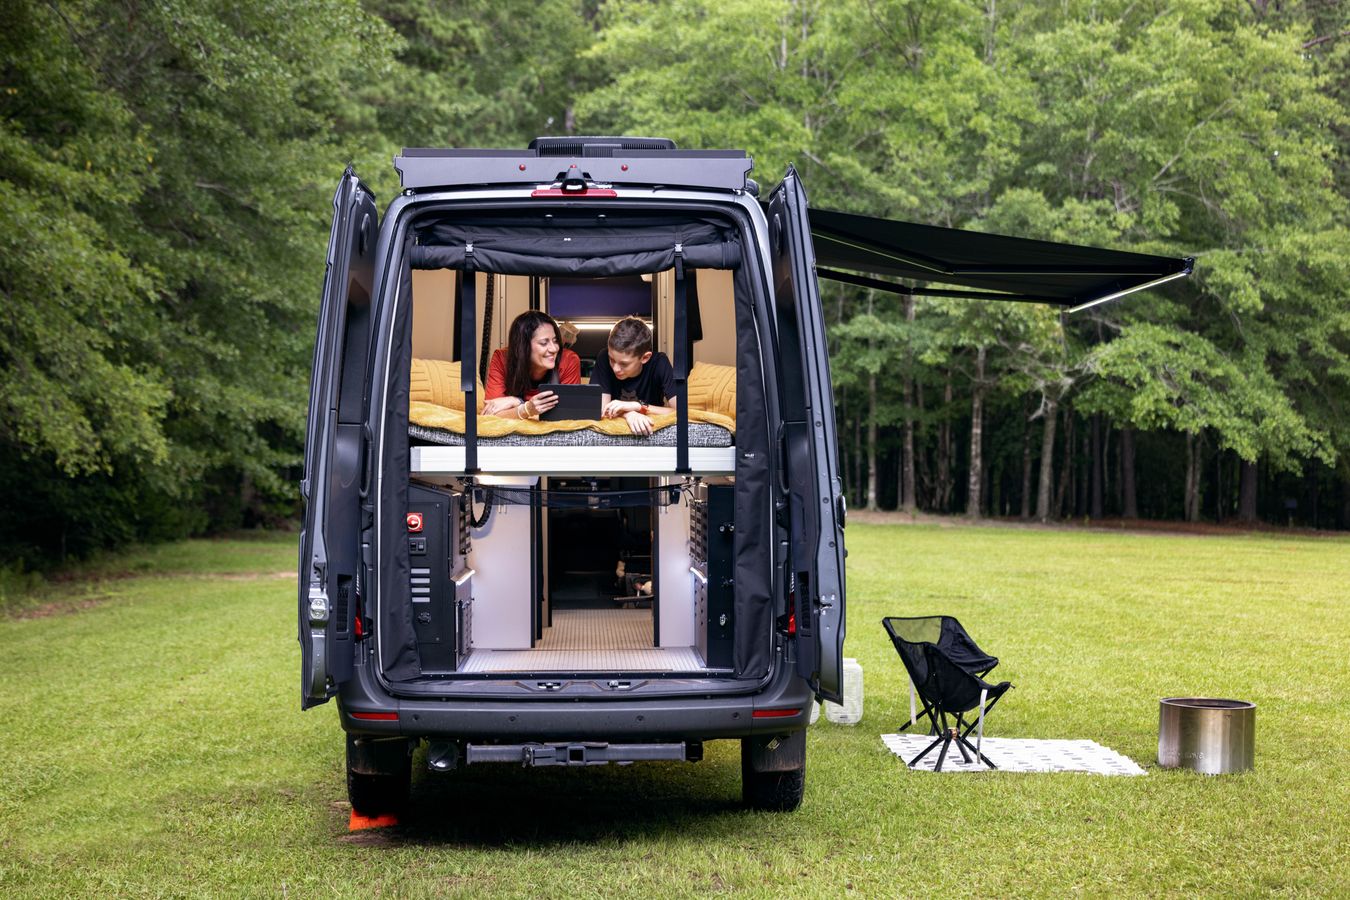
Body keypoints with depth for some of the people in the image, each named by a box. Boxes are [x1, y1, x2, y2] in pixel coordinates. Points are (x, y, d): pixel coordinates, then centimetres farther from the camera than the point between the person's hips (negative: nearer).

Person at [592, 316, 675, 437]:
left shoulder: (659, 363, -17)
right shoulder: (605, 358, -14)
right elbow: (601, 409, -16)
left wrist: (638, 406, -27)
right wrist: (627, 414, -34)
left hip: (651, 432, 0)